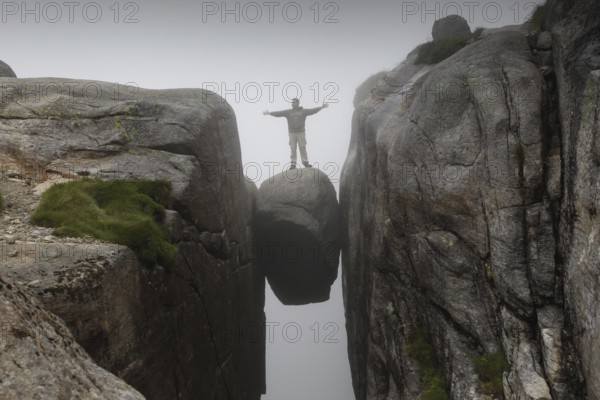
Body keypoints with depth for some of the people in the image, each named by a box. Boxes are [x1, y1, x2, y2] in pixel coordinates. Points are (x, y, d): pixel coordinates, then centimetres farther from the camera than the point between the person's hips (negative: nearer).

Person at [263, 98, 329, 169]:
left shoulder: (304, 111, 6)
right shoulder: (288, 112, 7)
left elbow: (313, 110, 2)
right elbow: (279, 113, 5)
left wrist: (321, 107, -4)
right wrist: (270, 113, 0)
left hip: (301, 132, -1)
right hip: (292, 133, 1)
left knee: (302, 147, -2)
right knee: (293, 148, 0)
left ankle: (305, 162, 6)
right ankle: (293, 164, 3)